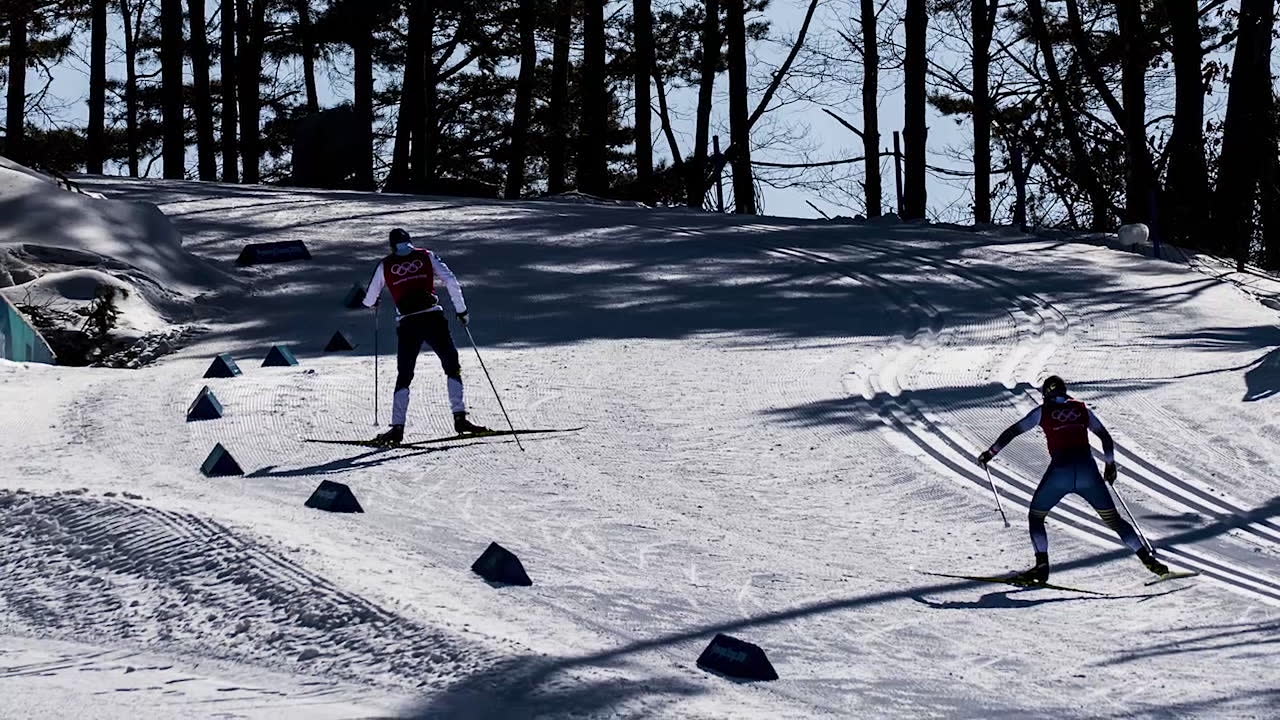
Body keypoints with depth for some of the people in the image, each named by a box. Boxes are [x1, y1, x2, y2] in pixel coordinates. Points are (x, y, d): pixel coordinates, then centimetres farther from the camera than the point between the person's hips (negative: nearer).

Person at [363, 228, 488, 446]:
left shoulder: (385, 266, 13)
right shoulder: (426, 256, 12)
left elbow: (370, 299, 20)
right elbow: (451, 281, 3)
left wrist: (370, 303, 44)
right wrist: (461, 309, 12)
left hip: (407, 324, 1)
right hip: (433, 319, -1)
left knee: (404, 376, 9)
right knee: (453, 368, 9)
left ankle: (397, 427, 0)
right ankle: (460, 417, -5)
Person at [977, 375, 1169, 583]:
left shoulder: (1043, 411, 11)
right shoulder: (1081, 408, 18)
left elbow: (1013, 431, 12)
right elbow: (1105, 437, 20)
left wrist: (990, 453, 22)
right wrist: (1110, 464, 33)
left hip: (1060, 470, -2)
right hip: (1087, 469, 2)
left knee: (1035, 516, 15)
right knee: (1113, 519, 10)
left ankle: (1042, 566, -1)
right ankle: (1147, 558, 0)